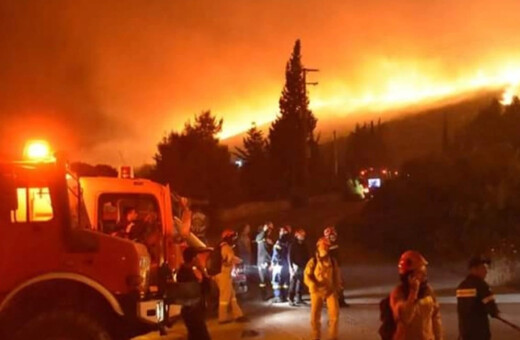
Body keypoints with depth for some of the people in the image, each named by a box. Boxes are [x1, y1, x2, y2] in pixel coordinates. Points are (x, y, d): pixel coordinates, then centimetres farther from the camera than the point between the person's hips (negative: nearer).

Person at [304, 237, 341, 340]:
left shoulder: (332, 261, 5)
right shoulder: (313, 261, -4)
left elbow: (337, 276, 15)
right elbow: (306, 275, -9)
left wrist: (336, 287, 9)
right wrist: (312, 284, -25)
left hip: (330, 290, 1)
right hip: (317, 291, -1)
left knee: (334, 314, -8)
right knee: (315, 316, 3)